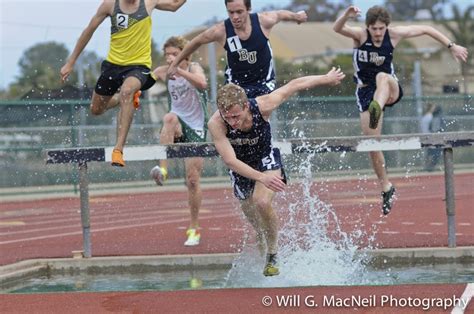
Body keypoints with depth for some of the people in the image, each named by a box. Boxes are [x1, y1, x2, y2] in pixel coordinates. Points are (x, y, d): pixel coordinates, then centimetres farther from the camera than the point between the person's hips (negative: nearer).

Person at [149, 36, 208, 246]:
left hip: (196, 129, -2)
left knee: (193, 179, -2)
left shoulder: (193, 68, -10)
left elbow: (202, 83, -32)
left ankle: (194, 229, 13)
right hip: (178, 128, 2)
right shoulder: (163, 72, 3)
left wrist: (179, 70, -43)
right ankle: (163, 169, -44)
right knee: (170, 118, -36)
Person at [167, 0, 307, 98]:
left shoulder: (263, 21, -20)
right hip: (236, 84, -1)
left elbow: (281, 14, 4)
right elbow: (196, 42, -4)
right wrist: (175, 64, 6)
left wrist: (297, 16, 26)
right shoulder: (220, 31, -22)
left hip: (263, 82, 1)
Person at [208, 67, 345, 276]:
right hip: (240, 169, 2)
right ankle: (264, 251, 48)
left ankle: (273, 256, -6)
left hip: (266, 159, -2)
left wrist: (327, 79, -4)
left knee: (262, 202, -26)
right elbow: (230, 160, -38)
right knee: (251, 213, 16)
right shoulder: (215, 124, -35)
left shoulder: (262, 106, -33)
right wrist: (261, 177, -52)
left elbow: (295, 85, -17)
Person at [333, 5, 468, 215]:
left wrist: (451, 46, 4)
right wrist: (346, 16, -57)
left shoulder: (394, 34, -8)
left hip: (390, 89, -1)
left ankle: (377, 110, -67)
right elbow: (337, 29, -35)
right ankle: (386, 188, 13)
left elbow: (426, 29, 4)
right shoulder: (360, 35, -14)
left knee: (382, 77, -38)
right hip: (366, 91, 1)